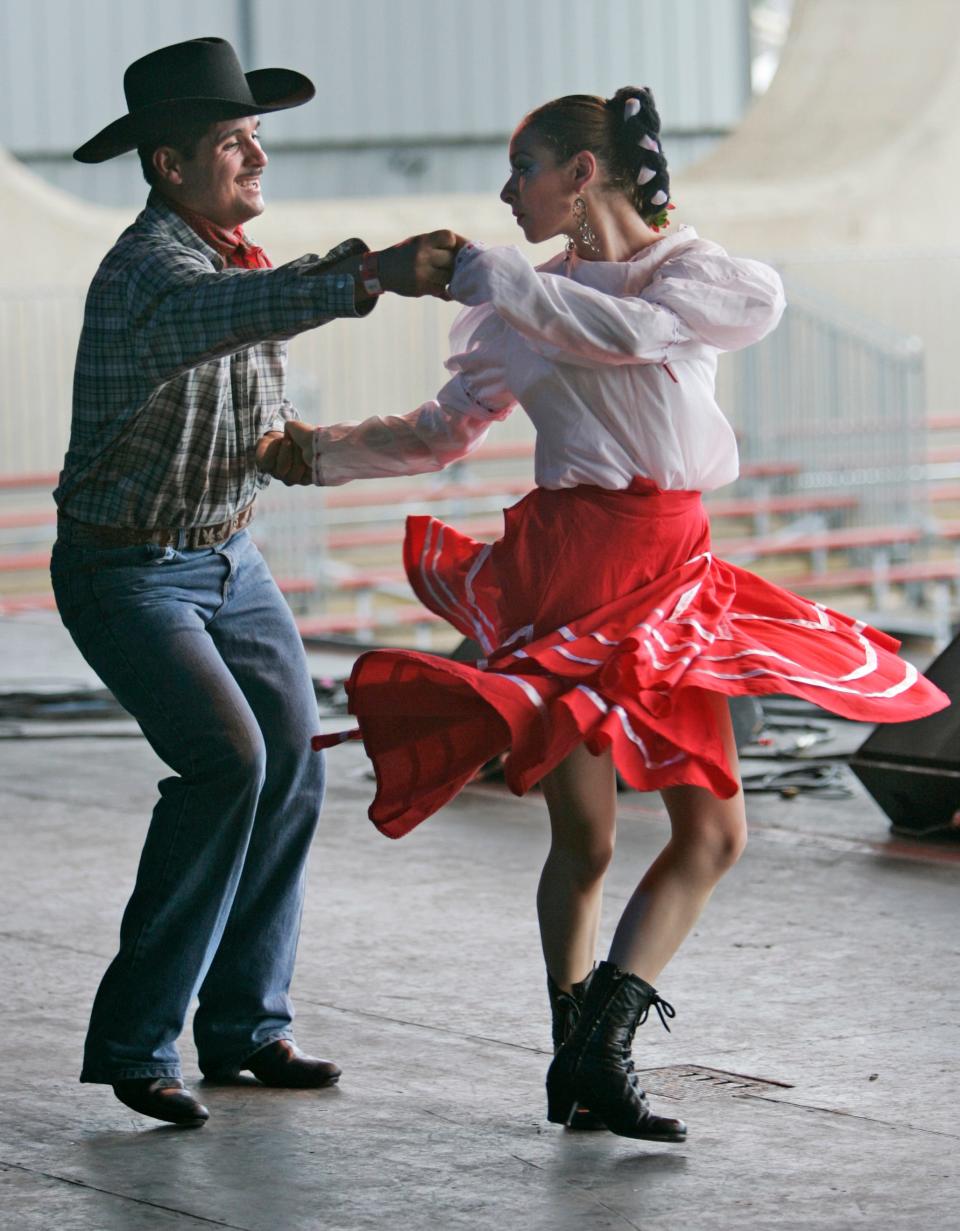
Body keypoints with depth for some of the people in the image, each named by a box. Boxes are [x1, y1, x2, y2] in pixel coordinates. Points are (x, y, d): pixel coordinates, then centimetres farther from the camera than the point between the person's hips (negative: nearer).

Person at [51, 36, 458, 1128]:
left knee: (292, 771, 5)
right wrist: (373, 276, -60)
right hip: (127, 572, -9)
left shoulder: (236, 255, 5)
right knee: (227, 759, -22)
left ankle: (246, 1024, 18)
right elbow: (230, 311, -49)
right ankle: (133, 1040, -15)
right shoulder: (150, 269, -24)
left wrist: (293, 446, -2)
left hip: (226, 557, 9)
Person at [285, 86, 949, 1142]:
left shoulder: (696, 274, 3)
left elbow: (630, 329, -19)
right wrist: (324, 451, 9)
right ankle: (579, 1063, 7)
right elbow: (446, 431, 16)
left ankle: (601, 1047, 5)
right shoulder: (526, 302, 9)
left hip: (671, 572, 2)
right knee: (584, 838, -3)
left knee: (713, 829, 1)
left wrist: (493, 279, -20)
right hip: (565, 567, -2)